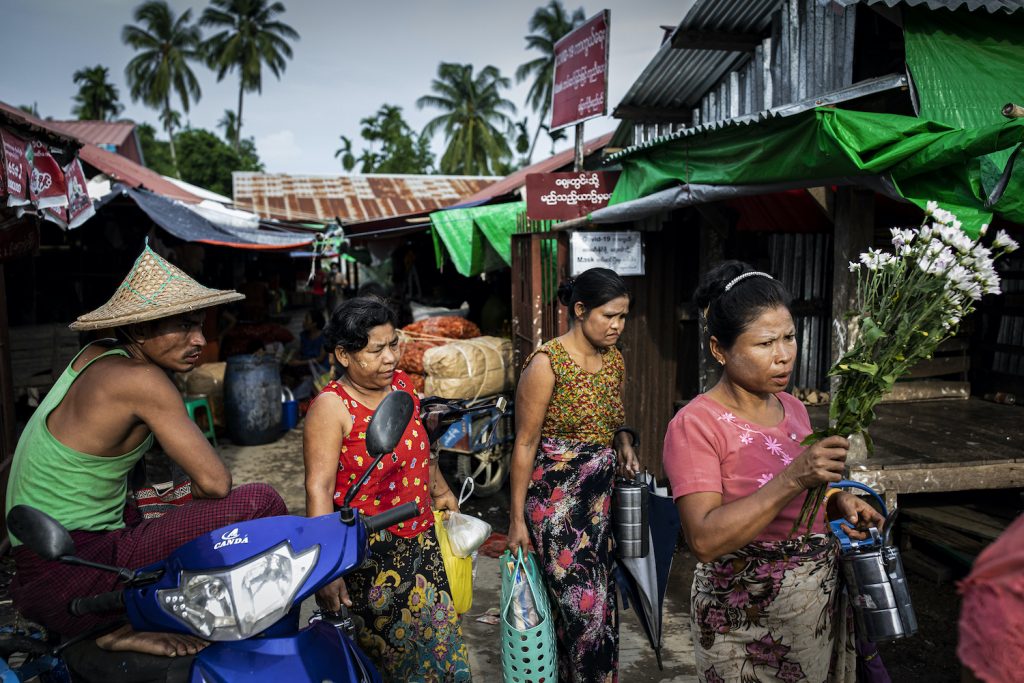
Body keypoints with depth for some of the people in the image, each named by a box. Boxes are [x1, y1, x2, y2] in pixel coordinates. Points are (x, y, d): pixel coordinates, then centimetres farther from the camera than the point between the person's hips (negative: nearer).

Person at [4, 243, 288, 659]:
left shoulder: (100, 354, 5)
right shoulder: (141, 379, -21)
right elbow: (215, 482, -19)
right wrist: (193, 498, 1)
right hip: (70, 579, -9)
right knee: (259, 504, -21)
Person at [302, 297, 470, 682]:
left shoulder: (401, 384, 2)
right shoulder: (331, 407, -17)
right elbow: (319, 490, -22)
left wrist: (440, 491, 30)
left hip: (421, 543, 7)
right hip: (369, 556, -6)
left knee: (442, 645, 17)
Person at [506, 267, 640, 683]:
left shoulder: (614, 359, 5)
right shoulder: (547, 363, -16)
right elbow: (525, 444, -12)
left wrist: (624, 441, -1)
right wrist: (517, 518, -10)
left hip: (600, 496, 7)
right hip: (556, 497, -6)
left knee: (601, 599, 13)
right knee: (584, 605, -4)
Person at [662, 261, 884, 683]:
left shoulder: (793, 409, 4)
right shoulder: (695, 425, -19)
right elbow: (705, 541, -28)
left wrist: (839, 502, -3)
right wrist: (793, 478, -35)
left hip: (821, 605, 7)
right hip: (746, 621, -6)